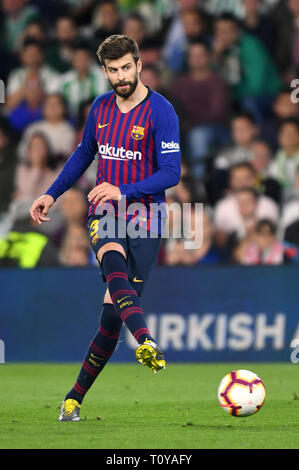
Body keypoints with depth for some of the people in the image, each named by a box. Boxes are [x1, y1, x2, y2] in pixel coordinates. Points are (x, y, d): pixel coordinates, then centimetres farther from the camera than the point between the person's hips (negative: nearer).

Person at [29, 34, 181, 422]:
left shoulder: (161, 111, -8)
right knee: (113, 264, -33)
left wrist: (123, 191, -24)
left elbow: (171, 172, -13)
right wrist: (52, 195, 23)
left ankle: (76, 397, 7)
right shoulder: (101, 107, 9)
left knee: (113, 310, -6)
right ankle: (147, 344, -56)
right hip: (104, 214, 3)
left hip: (144, 216, -3)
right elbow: (84, 154, 26)